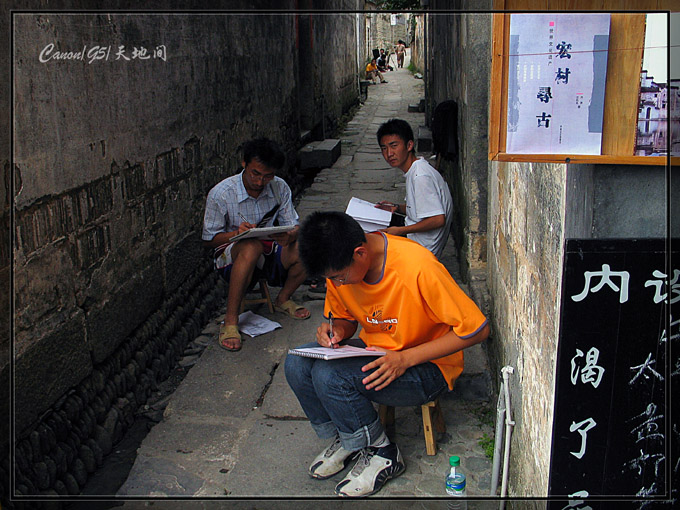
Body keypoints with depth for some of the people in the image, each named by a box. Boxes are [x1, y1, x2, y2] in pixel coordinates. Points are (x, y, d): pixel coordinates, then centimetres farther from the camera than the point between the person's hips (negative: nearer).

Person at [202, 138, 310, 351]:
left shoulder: (280, 188, -4)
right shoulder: (220, 194, -14)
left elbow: (294, 225, 0)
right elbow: (209, 239, -7)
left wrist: (289, 235, -26)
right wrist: (237, 233, -27)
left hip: (268, 251, 4)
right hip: (230, 253, -4)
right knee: (252, 247, -39)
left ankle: (283, 299, 6)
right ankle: (230, 320, -28)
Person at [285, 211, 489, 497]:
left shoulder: (417, 267, -28)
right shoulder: (340, 265, -8)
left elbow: (476, 330, -22)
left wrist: (405, 359, -27)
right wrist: (336, 330, -13)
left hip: (428, 366, -7)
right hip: (375, 352, 7)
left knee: (328, 375, -27)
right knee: (297, 364, -16)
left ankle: (381, 454, -3)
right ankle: (345, 439, 7)